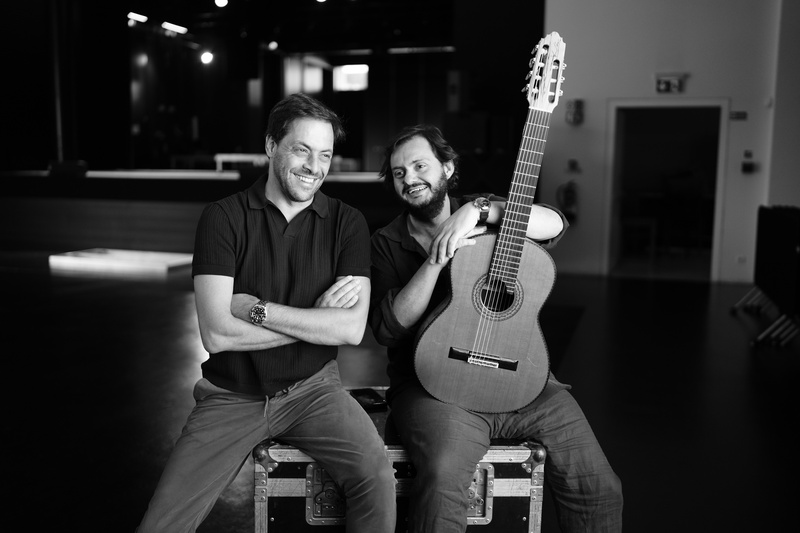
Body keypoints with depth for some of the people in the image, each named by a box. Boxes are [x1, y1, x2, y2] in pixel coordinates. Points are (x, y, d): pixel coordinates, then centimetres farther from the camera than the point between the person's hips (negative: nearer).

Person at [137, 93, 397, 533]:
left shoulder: (346, 223, -1)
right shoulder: (223, 217, -5)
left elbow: (352, 328, -13)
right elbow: (216, 334, -15)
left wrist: (255, 308, -16)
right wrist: (318, 316, -13)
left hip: (312, 389, 1)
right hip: (233, 394, 0)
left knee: (375, 472, -25)